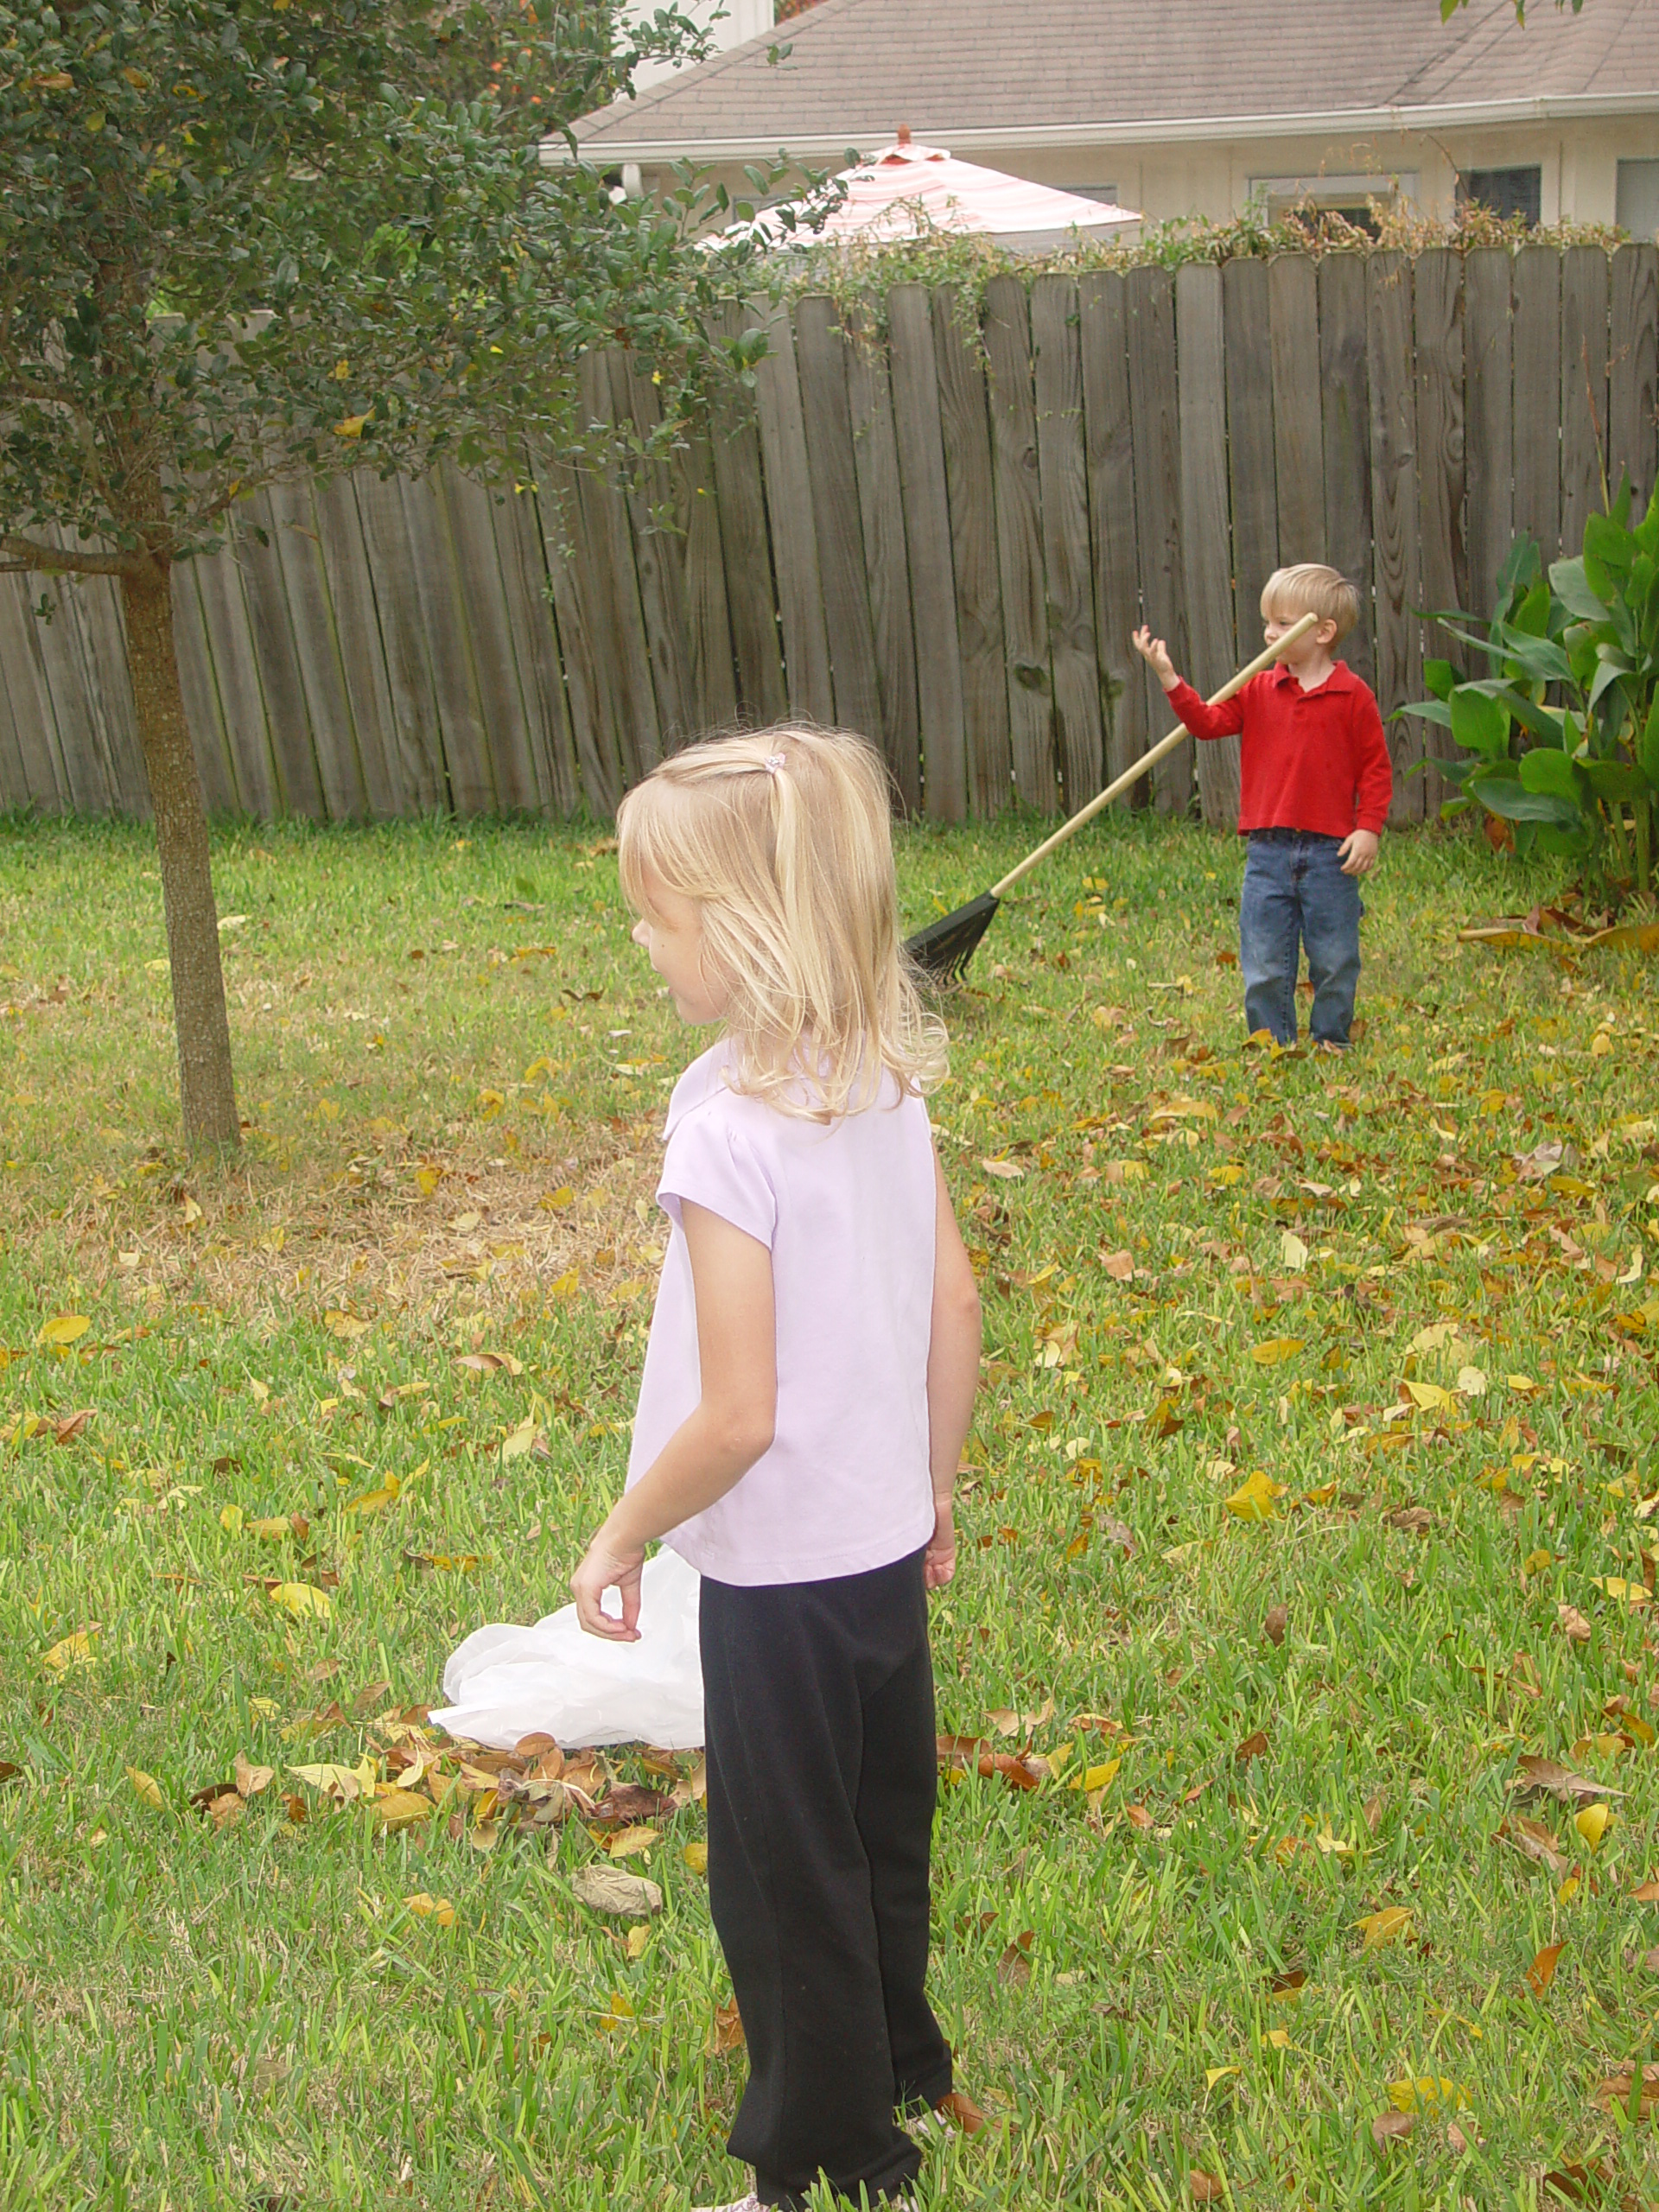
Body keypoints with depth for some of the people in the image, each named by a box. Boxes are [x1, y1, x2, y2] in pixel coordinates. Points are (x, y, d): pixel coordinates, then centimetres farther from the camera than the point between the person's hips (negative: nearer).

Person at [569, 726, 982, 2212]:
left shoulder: (729, 1125, -26)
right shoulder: (888, 1079, -3)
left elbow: (737, 1414, -25)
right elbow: (956, 1309, 4)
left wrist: (622, 1538, -9)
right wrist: (934, 1489, 16)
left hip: (778, 1572, -8)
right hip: (889, 1544, 8)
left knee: (786, 1880, 11)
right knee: (881, 1836, 26)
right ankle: (898, 2074, 47)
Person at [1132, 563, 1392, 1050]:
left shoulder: (1353, 696, -3)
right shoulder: (1259, 691, 7)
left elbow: (1376, 768, -1)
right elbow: (1210, 722, -3)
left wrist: (1368, 829, -9)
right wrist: (1169, 680, -15)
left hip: (1331, 850, -2)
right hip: (1268, 849, 3)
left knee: (1334, 959, 6)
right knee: (1264, 963, 5)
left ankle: (1330, 1039, 23)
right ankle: (1271, 1043, 17)